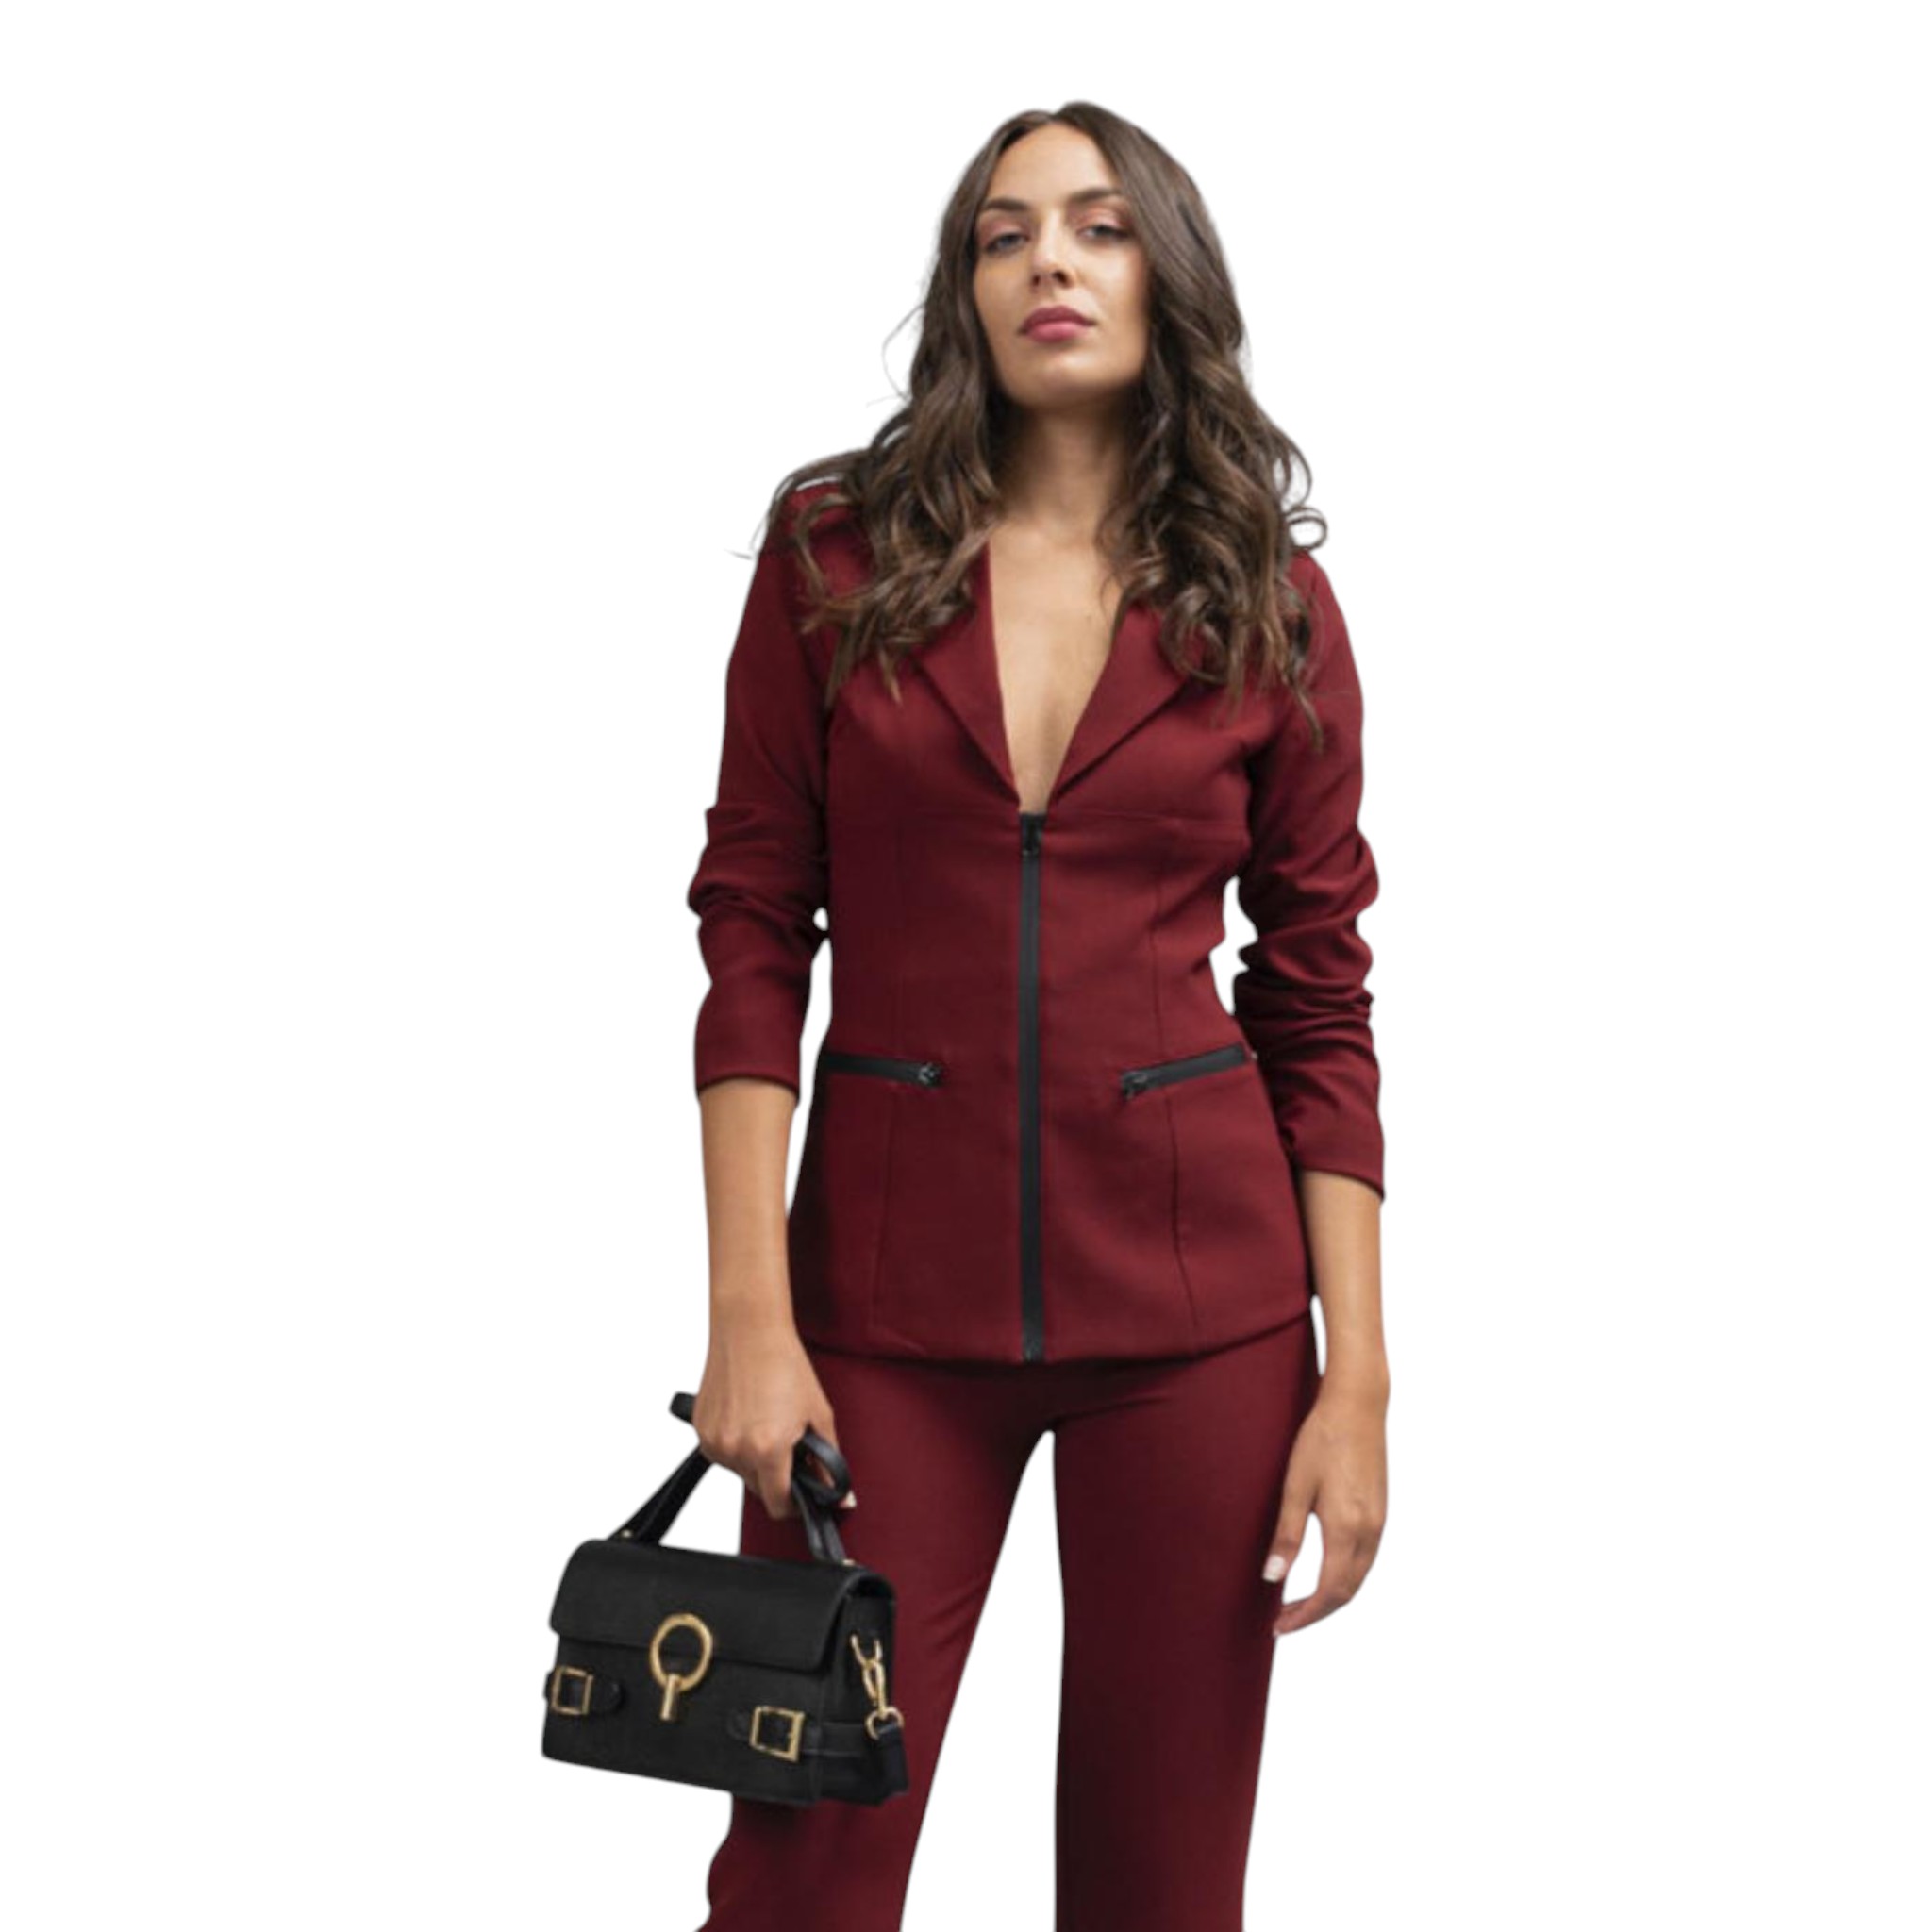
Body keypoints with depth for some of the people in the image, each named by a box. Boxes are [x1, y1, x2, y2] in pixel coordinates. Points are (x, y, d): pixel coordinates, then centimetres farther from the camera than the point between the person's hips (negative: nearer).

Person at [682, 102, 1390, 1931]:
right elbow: (752, 940, -2)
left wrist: (1358, 1370, -3)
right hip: (889, 1281, 0)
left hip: (1196, 1293, 1)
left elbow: (1319, 1006, 3)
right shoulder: (833, 549, 1)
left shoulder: (1270, 599, 3)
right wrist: (750, 1316, -9)